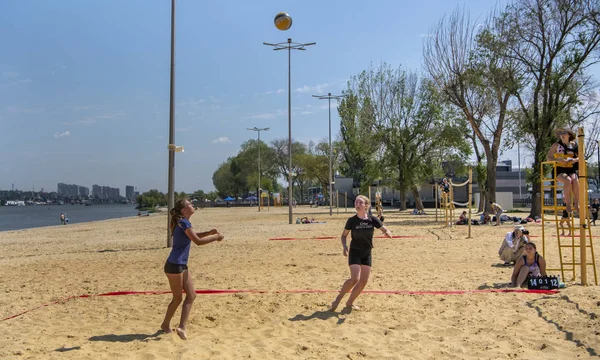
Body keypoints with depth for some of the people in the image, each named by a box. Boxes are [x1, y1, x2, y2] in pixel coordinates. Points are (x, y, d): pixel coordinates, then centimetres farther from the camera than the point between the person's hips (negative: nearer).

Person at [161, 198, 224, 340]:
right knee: (178, 298, 2)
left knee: (191, 295, 7)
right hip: (174, 265, -9)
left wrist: (210, 232, 12)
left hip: (182, 265, 9)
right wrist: (215, 237, -9)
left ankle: (181, 327, 11)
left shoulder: (183, 222, 12)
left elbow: (193, 236, 26)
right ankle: (166, 324, 16)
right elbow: (198, 241, -20)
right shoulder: (184, 223, -16)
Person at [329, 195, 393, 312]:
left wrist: (387, 233, -26)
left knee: (364, 281, 3)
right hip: (355, 252, -4)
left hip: (367, 254, 4)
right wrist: (344, 246, -16)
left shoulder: (372, 219, -6)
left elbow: (386, 231, -3)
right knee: (355, 279, -18)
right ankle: (337, 299, -1)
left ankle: (350, 302, 21)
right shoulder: (352, 220, -10)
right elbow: (344, 235, 2)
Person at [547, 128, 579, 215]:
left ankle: (577, 204, -23)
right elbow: (548, 157, -1)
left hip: (571, 170, 2)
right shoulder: (556, 145, 4)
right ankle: (568, 204, -25)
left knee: (575, 181, -32)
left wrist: (575, 160, -10)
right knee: (568, 181, -35)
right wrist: (559, 160, -18)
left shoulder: (573, 145, 12)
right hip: (559, 170, -2)